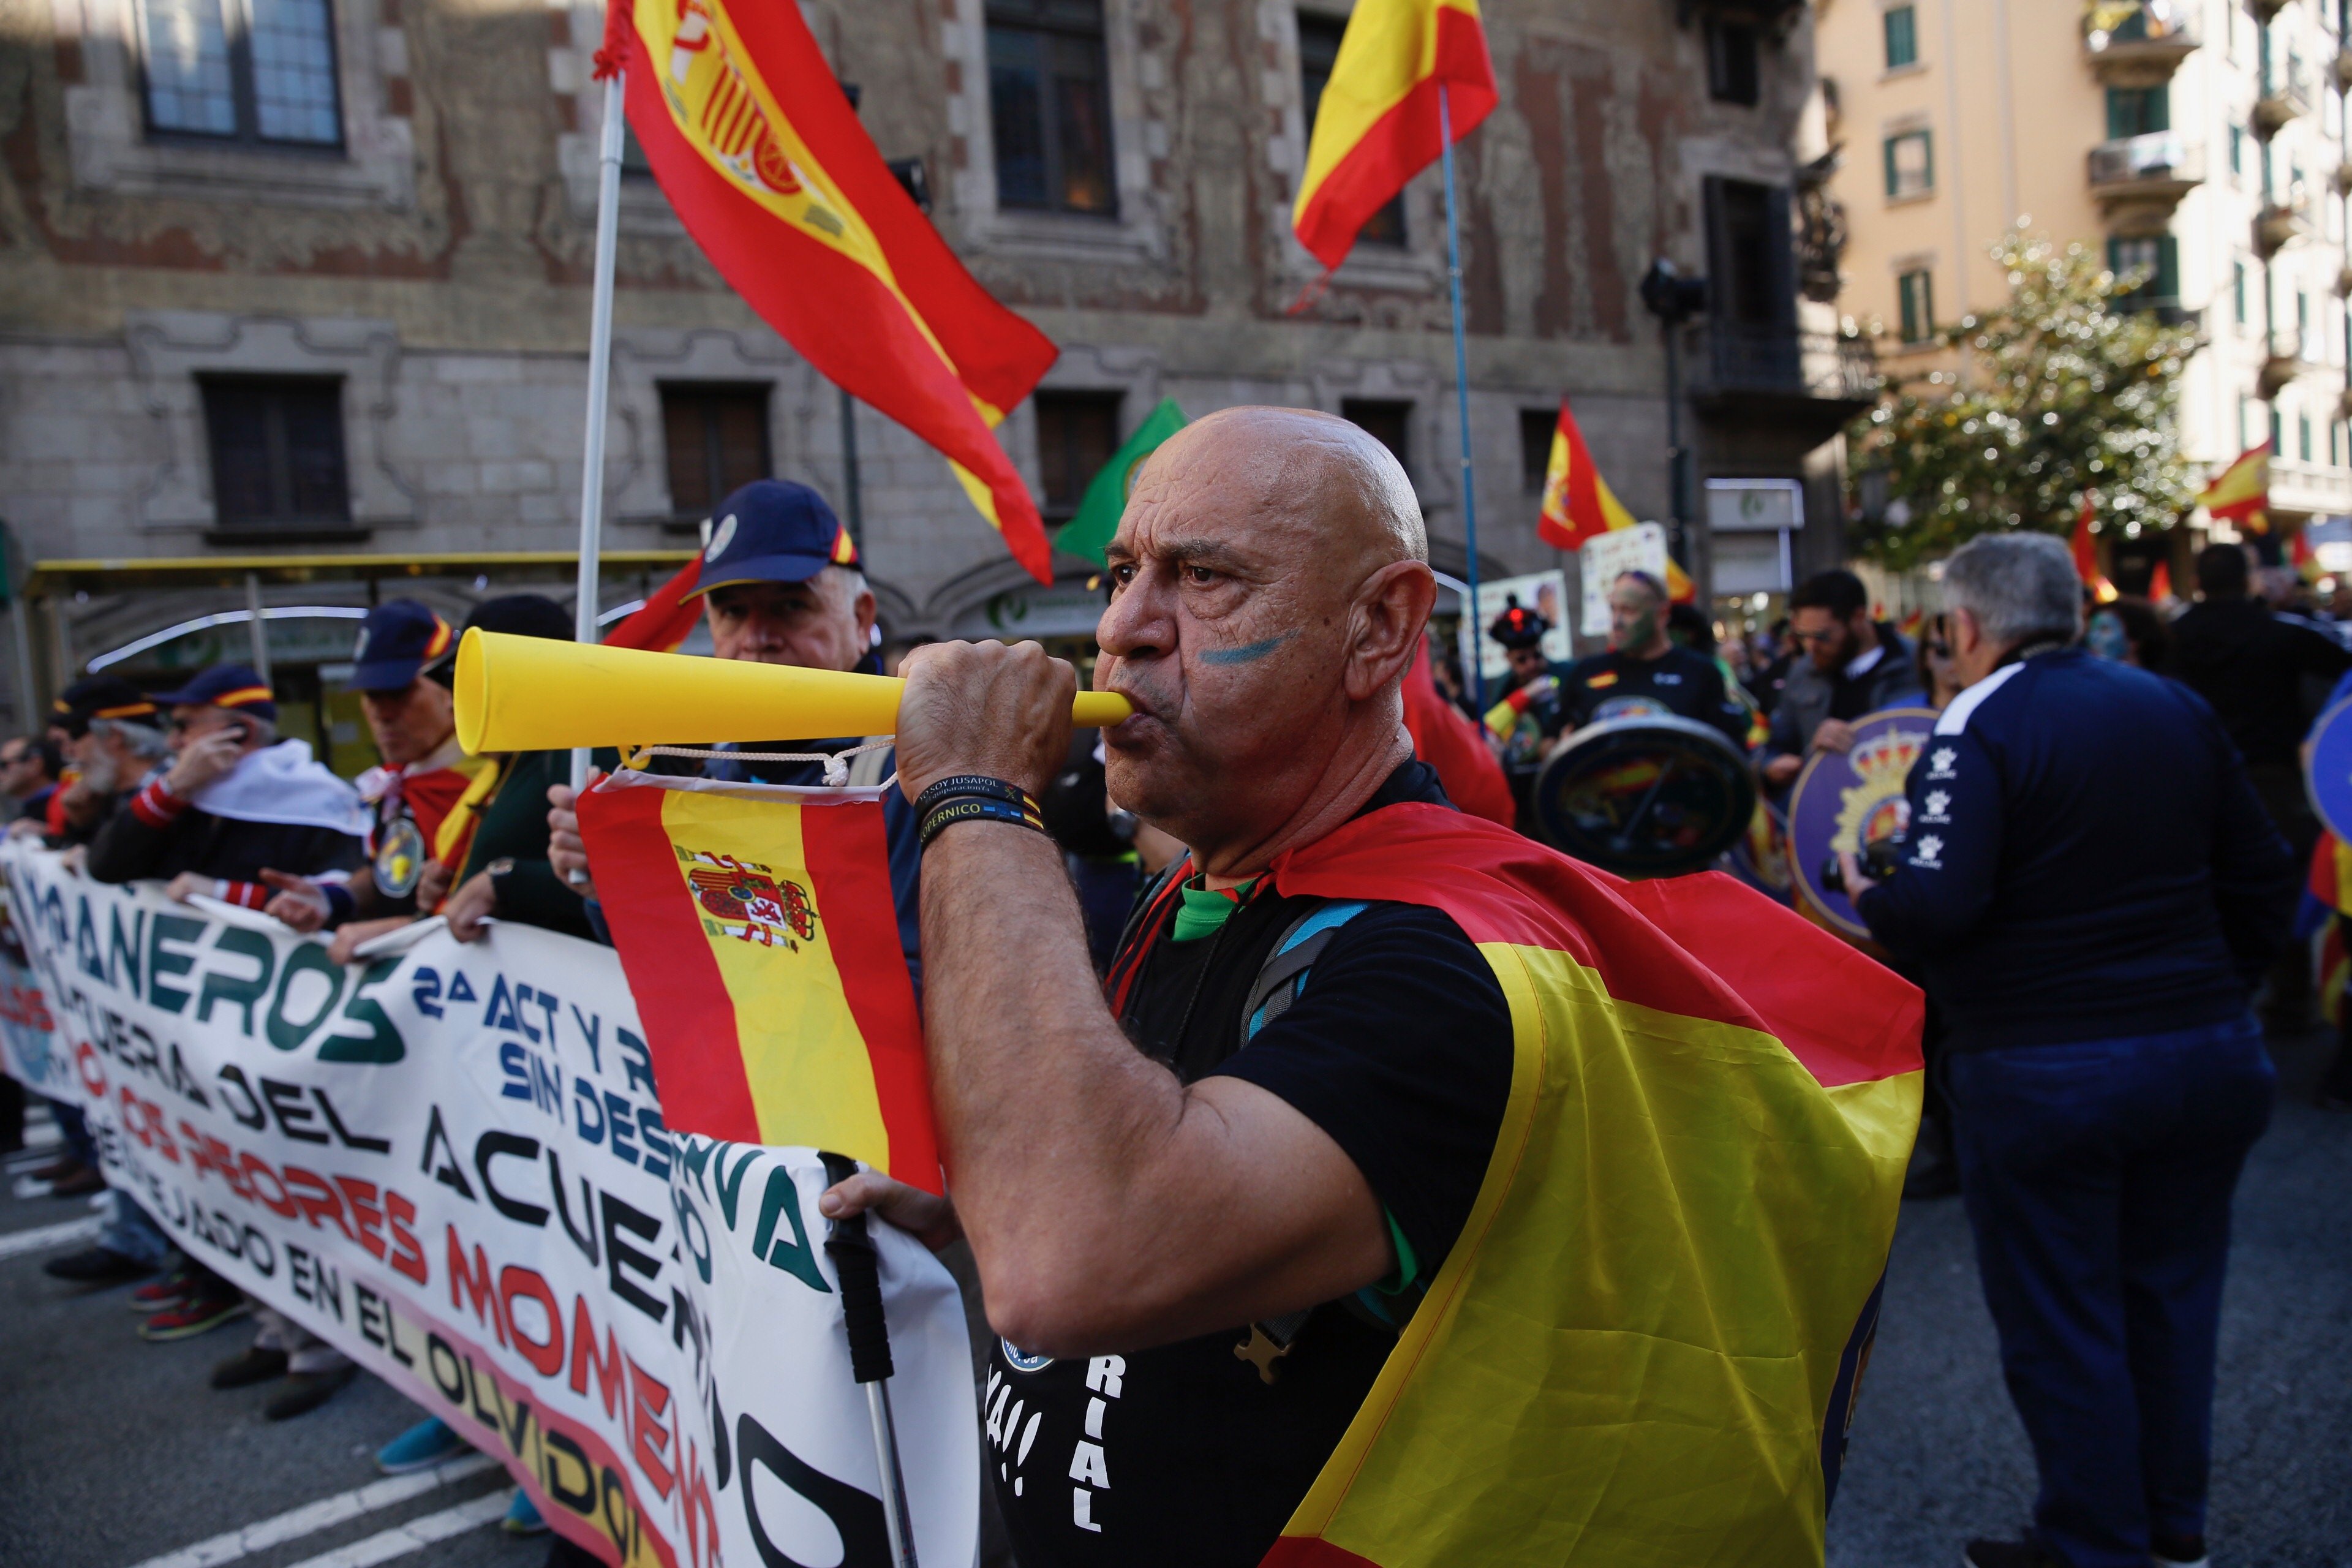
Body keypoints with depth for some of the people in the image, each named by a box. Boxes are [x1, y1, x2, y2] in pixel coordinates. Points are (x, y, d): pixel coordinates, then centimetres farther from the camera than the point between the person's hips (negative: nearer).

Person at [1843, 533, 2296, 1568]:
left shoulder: (1979, 725, -15)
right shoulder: (2177, 707, 5)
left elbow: (1938, 906, -26)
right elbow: (2263, 881, 9)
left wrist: (1868, 900, -6)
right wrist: (2210, 989, 20)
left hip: (2042, 1078, -6)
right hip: (2208, 1056, 7)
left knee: (2061, 1322, 9)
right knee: (2171, 1298, 20)